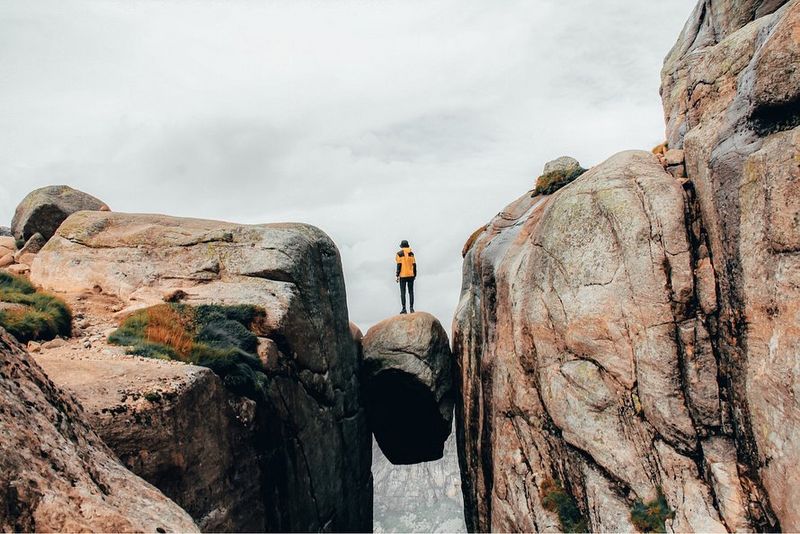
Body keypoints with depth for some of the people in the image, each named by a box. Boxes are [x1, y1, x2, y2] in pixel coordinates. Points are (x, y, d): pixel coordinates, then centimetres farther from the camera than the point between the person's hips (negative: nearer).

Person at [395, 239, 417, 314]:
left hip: (403, 275, -3)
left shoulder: (399, 254, -4)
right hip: (411, 275, 3)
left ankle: (404, 309, -3)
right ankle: (411, 308, 3)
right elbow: (414, 265, 5)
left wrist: (397, 275, -6)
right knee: (411, 292, 7)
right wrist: (414, 275, 13)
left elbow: (399, 265, -10)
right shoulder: (411, 253, 7)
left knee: (403, 292, 0)